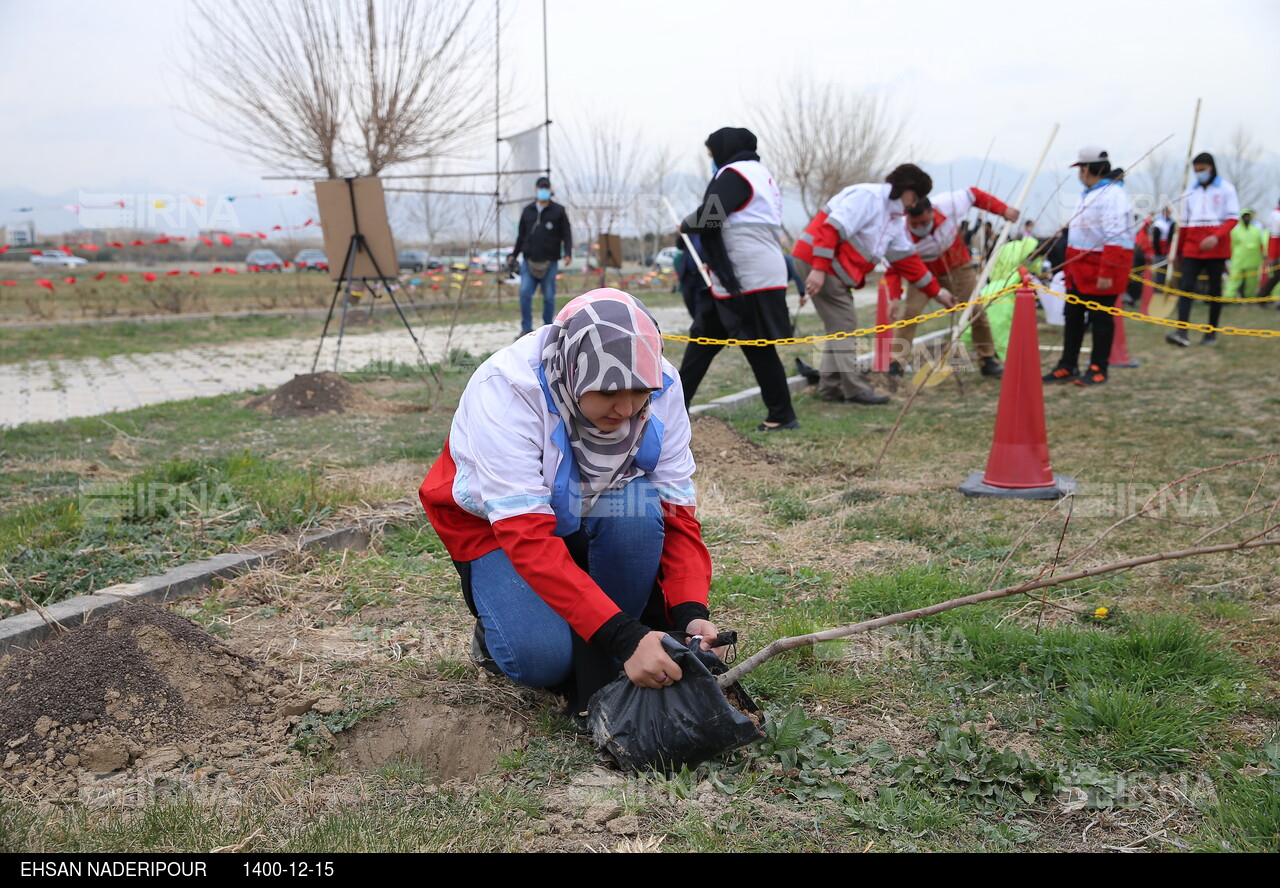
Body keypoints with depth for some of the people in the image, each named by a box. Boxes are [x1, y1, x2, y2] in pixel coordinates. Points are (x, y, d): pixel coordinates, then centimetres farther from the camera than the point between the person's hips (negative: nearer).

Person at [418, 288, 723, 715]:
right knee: (543, 659, -29)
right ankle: (495, 630, 9)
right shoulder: (506, 391, -33)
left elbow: (677, 513, -17)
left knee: (638, 507, -32)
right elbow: (527, 537, -39)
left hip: (593, 525, 4)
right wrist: (623, 636, -47)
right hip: (497, 527, -3)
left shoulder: (662, 387, -20)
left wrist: (691, 612, -35)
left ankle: (600, 671, -14)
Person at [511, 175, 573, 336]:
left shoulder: (558, 211, 4)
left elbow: (567, 234, 1)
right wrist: (514, 254, 17)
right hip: (529, 261, 2)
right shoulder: (528, 211, 12)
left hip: (549, 262, -2)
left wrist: (567, 253, -12)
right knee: (524, 293, -9)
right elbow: (521, 235, 19)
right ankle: (526, 328, 0)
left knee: (549, 296, 2)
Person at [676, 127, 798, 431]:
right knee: (703, 337, 13)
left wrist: (685, 226, 1)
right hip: (737, 279, 11)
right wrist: (715, 260, 14)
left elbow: (707, 218, -20)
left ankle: (782, 415, 7)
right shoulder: (760, 174, 21)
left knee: (758, 348, -2)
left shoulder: (735, 173, -11)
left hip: (749, 281, -11)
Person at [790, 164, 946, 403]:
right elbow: (832, 228, -22)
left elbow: (907, 260, 22)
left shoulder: (894, 218, 17)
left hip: (837, 272, 10)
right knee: (843, 326, -9)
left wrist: (936, 292, 22)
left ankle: (830, 387, 14)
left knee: (841, 326, 9)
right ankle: (855, 389, -5)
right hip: (816, 261, -10)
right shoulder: (867, 196, -13)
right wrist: (819, 269, -29)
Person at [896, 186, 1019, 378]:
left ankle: (988, 360, 17)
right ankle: (896, 362, -13)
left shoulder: (945, 206, -30)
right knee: (910, 312, -20)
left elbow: (973, 195, -12)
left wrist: (1004, 210, -17)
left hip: (958, 268, 2)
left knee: (978, 312, 1)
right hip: (924, 274, -2)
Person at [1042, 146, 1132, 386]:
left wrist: (1106, 274, -27)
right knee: (1073, 315, 12)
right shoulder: (1089, 194, 15)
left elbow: (1115, 238, -23)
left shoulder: (1112, 194, -17)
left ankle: (1098, 370, 10)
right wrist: (1070, 265, 20)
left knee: (1101, 318, 0)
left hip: (1100, 270, -10)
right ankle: (1067, 367, 20)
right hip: (1080, 267, 10)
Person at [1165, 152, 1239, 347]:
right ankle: (1182, 333, -19)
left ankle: (1212, 333, 12)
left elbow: (1233, 218, -5)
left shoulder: (1226, 189, 1)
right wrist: (1179, 251, 15)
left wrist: (1216, 237, -22)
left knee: (1214, 290, 4)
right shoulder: (1190, 192, 13)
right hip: (1192, 248, 3)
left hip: (1216, 247, -3)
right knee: (1186, 287, -11)